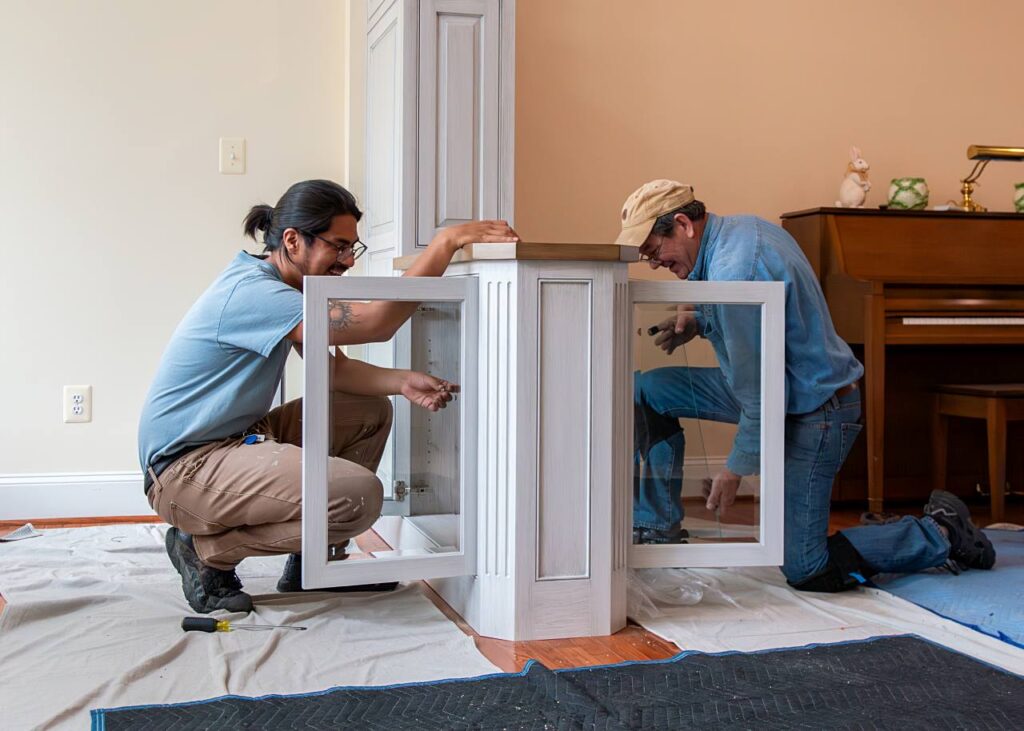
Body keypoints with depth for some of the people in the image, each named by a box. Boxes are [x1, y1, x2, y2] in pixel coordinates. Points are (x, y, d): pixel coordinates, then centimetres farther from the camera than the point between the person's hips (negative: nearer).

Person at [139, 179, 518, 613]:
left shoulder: (279, 287, 11)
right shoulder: (250, 291, -23)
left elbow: (330, 368, 12)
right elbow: (378, 323, -30)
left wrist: (401, 382, -6)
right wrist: (447, 241, -28)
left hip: (236, 439, 11)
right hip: (183, 468, -11)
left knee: (371, 412, 11)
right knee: (360, 495, -27)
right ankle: (207, 551, -8)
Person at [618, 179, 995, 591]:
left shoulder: (732, 271, -29)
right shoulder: (742, 228, 1)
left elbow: (758, 397, -26)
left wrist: (735, 469, -15)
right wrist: (698, 321, 3)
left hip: (811, 414, -10)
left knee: (807, 573, -4)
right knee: (648, 391, 4)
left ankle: (940, 533, 11)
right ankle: (659, 529, 10)